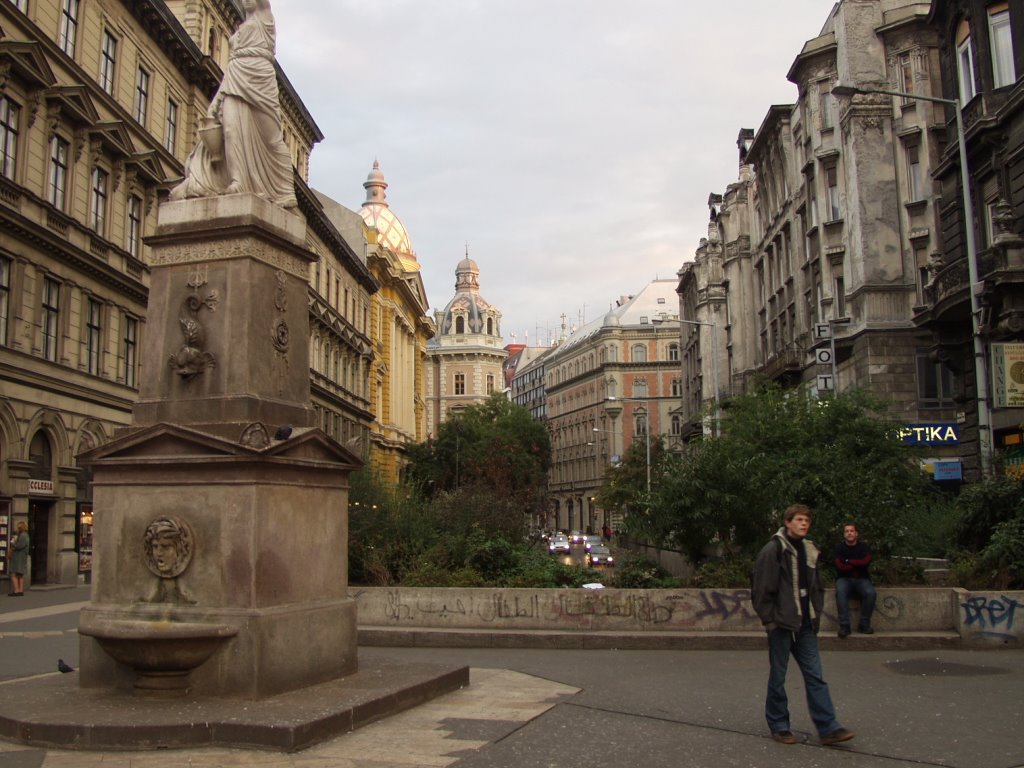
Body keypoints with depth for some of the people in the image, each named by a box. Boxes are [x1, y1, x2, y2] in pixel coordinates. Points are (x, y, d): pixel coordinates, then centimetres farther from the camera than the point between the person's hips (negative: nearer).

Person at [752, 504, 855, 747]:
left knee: (815, 676, 4)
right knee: (778, 677, 5)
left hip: (805, 625, 6)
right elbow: (762, 589, -12)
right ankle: (778, 726, 17)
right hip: (781, 624, -6)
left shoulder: (809, 551, 12)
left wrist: (816, 614, 12)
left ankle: (828, 728, 5)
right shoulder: (773, 550, -10)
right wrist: (769, 619, -12)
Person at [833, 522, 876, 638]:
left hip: (861, 579, 1)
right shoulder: (839, 547, 2)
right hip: (844, 579, -1)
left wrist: (848, 561, -7)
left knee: (870, 593, -30)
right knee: (840, 592, -35)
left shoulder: (864, 547, 6)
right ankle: (844, 626, -33)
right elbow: (840, 567, -11)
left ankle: (864, 625, -18)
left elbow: (866, 562, -13)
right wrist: (858, 565, -7)